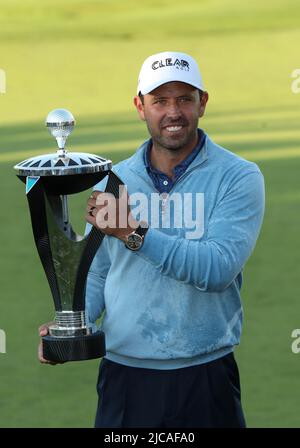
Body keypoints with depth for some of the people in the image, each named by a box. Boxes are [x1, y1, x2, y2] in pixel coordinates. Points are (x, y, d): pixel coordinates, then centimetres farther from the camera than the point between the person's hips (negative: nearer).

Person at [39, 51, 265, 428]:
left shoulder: (239, 178, -6)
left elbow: (218, 269, -19)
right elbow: (97, 273, 13)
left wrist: (134, 233, -27)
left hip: (204, 376, -3)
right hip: (122, 373, 3)